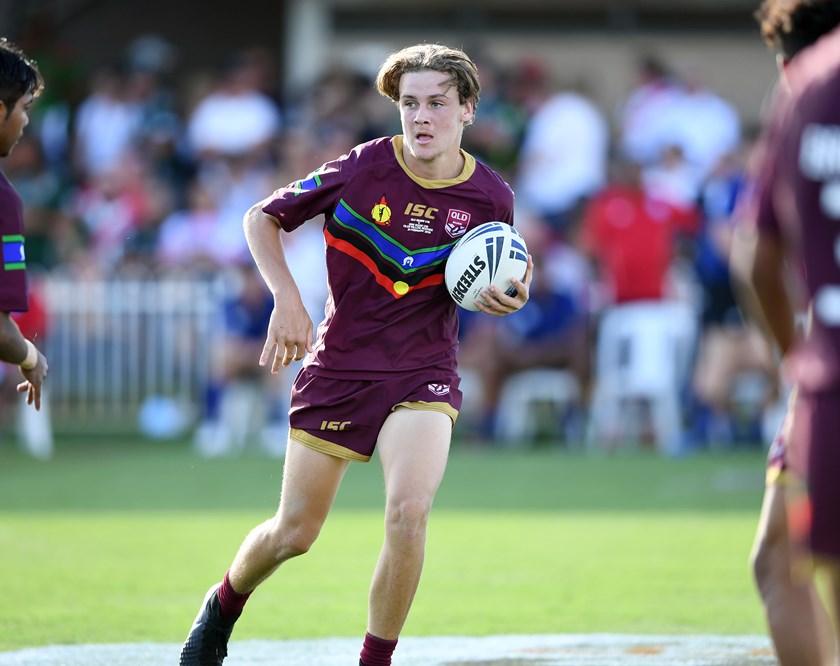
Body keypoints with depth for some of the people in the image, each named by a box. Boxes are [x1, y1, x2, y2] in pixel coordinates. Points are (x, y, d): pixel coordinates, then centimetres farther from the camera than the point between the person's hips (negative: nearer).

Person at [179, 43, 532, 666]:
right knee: (294, 533, 7)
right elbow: (263, 218, 0)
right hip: (338, 369, 0)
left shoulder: (491, 196, -6)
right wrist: (287, 299, -12)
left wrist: (510, 295, -11)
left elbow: (490, 280, 13)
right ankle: (224, 605, 41)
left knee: (409, 512, -24)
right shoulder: (364, 169, -11)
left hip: (423, 375, 0)